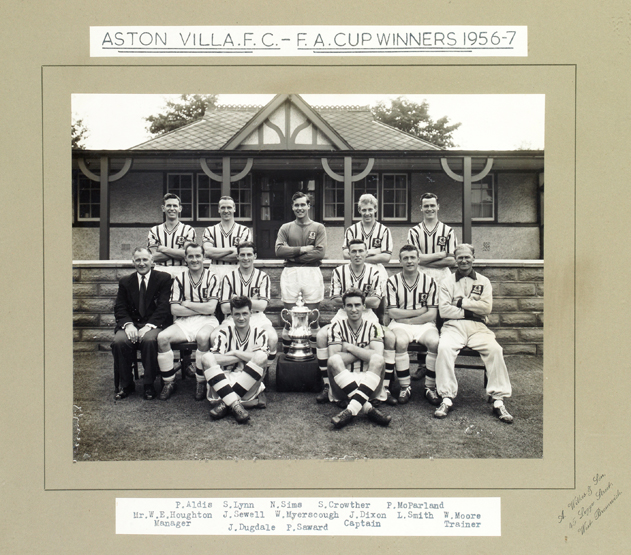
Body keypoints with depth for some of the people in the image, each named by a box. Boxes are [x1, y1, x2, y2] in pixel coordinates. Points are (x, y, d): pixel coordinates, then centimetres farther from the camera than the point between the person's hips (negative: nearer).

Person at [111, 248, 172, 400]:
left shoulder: (164, 279, 5)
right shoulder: (125, 282, 15)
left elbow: (164, 306, -5)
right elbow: (119, 308, 7)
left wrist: (149, 326, -19)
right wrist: (128, 324, -14)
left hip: (154, 324, -3)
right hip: (131, 323, 3)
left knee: (149, 340, -36)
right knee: (119, 341, -29)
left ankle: (149, 385, -17)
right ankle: (125, 384, -8)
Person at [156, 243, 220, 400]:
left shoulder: (212, 278, 2)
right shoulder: (179, 279, 9)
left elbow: (211, 308, -9)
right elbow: (174, 309, 0)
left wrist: (186, 303, -4)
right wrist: (200, 308, -6)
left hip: (206, 322, -3)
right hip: (184, 322, 3)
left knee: (203, 338, -36)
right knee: (162, 337, -24)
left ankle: (201, 383, -18)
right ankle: (169, 382, -9)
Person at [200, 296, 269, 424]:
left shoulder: (259, 333, 4)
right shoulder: (224, 332, 5)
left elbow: (261, 358, -15)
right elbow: (216, 359, -12)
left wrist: (235, 353, -8)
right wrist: (245, 356, -12)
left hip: (249, 386, -1)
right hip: (225, 381, 1)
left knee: (260, 357, -27)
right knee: (206, 358, -22)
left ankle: (225, 402, -26)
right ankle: (234, 404, -35)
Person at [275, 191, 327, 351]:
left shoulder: (318, 228, 7)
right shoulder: (285, 228, 12)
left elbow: (320, 253, -6)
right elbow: (279, 251, -3)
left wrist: (293, 255, -8)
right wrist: (303, 249, -9)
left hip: (312, 273, -1)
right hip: (290, 273, 1)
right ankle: (286, 352, 11)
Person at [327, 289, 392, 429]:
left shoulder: (373, 327, 6)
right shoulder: (337, 327, 6)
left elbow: (377, 356, -13)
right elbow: (333, 357, -10)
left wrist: (350, 347, -9)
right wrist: (364, 351, -9)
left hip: (369, 384, 0)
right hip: (342, 389, 0)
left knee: (378, 360, -28)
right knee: (334, 360, -28)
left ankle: (351, 410, -39)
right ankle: (368, 408, -37)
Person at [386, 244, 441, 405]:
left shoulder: (429, 281, 4)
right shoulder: (393, 281, 3)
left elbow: (432, 314, -2)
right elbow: (392, 312, -5)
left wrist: (408, 320, -9)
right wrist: (418, 311, -7)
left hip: (424, 324, 1)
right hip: (400, 324, -1)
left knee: (435, 342, -30)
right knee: (400, 342, -33)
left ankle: (430, 387, -13)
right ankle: (405, 387, -18)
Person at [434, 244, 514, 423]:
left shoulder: (483, 282, 17)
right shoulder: (447, 282, 13)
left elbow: (487, 308, 1)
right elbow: (444, 310, -1)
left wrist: (462, 302, -3)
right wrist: (469, 311, -6)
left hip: (478, 327, 1)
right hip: (453, 326, -1)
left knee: (495, 349, -28)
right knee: (444, 348, -33)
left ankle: (498, 401, -23)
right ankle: (447, 398, -27)